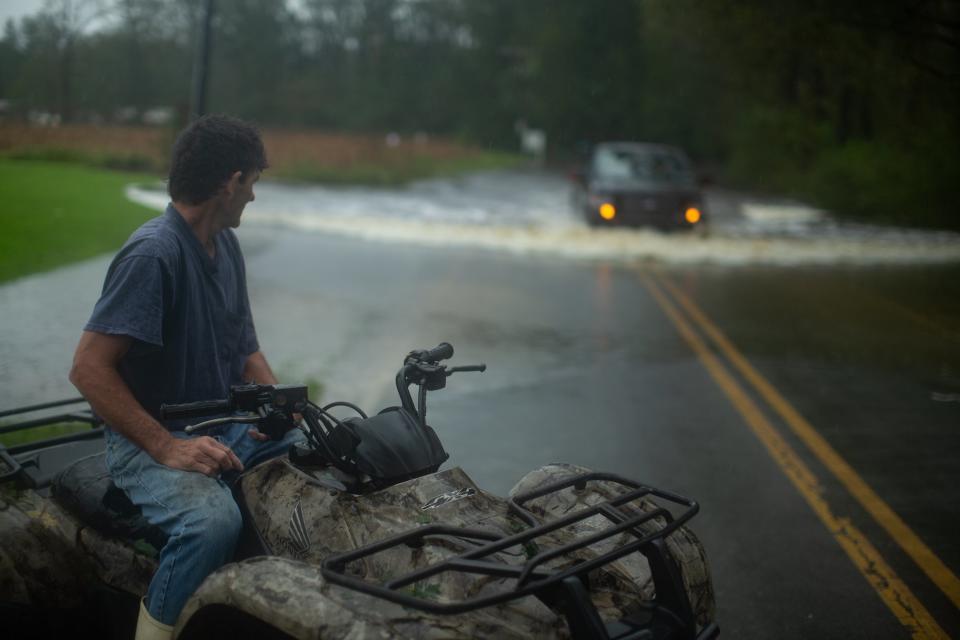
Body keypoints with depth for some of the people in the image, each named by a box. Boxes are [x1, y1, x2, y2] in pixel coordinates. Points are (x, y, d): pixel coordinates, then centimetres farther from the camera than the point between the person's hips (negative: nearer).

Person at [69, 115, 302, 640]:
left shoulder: (225, 244, 9)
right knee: (213, 519, -35)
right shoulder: (153, 253, -18)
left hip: (227, 426, 8)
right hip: (149, 440, -8)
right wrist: (166, 448, -26)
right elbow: (88, 368, -22)